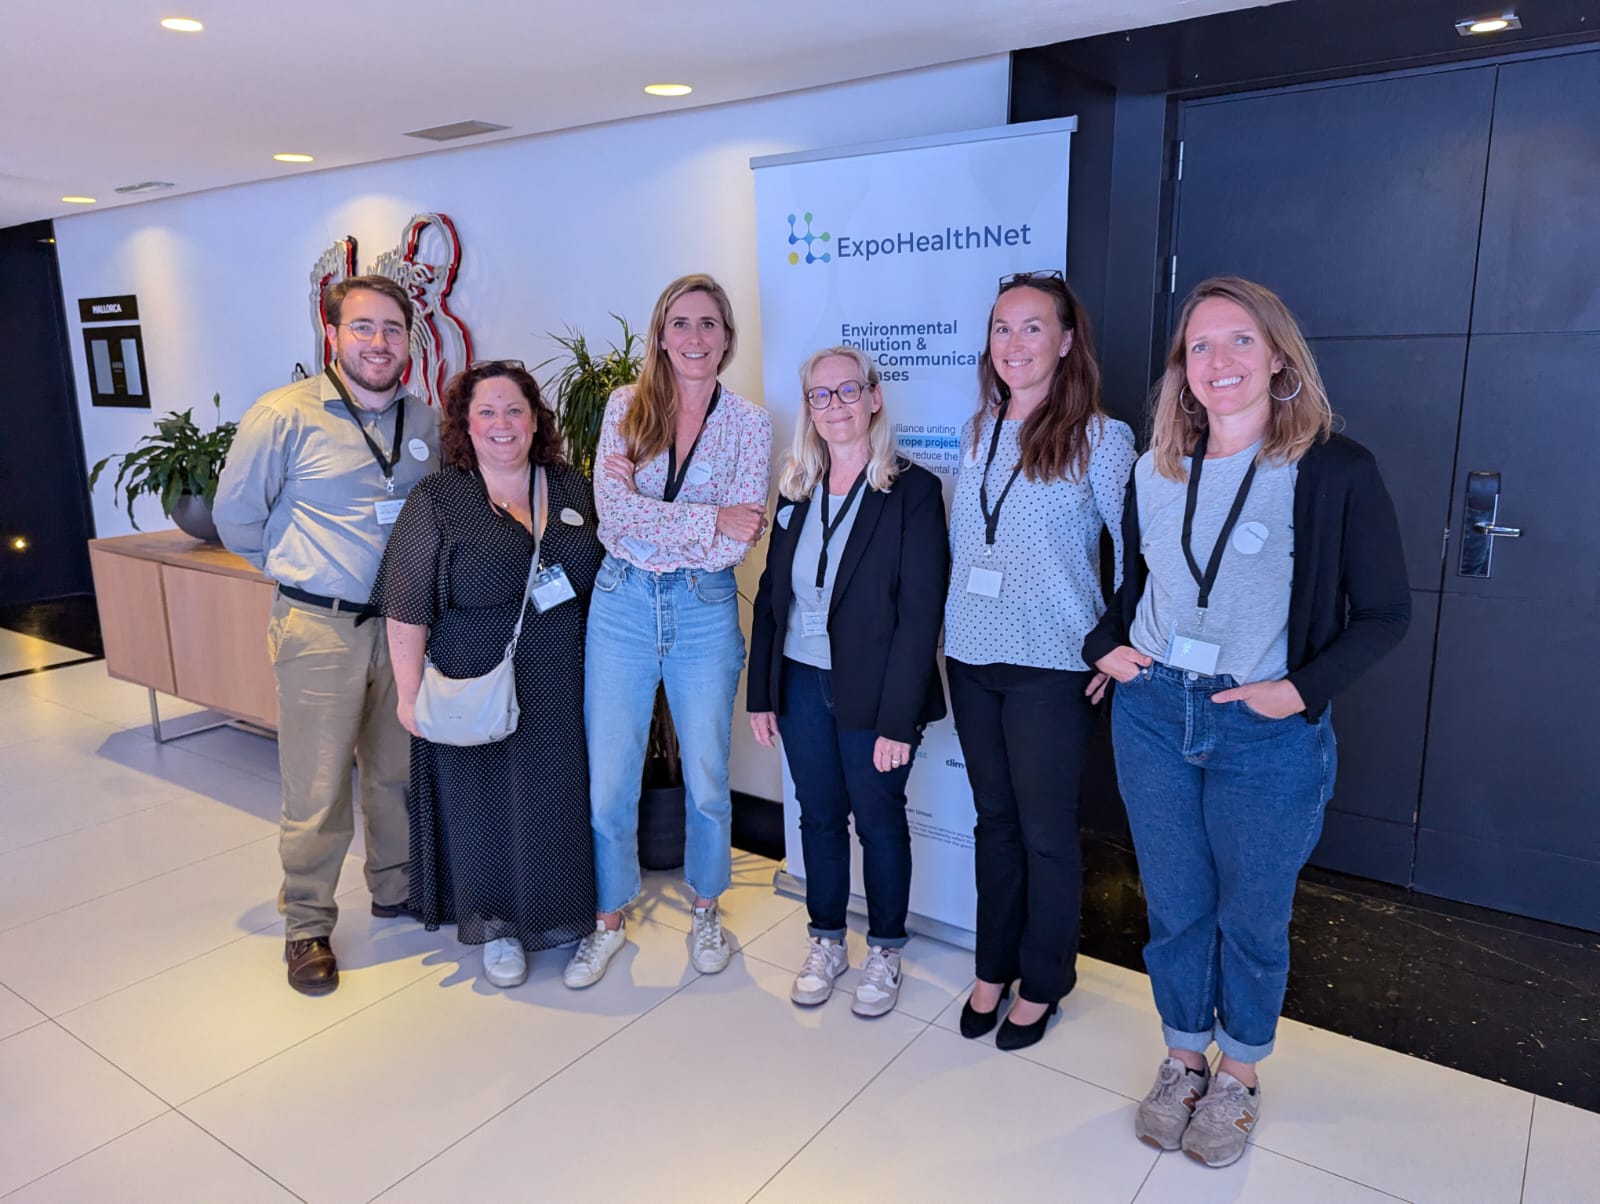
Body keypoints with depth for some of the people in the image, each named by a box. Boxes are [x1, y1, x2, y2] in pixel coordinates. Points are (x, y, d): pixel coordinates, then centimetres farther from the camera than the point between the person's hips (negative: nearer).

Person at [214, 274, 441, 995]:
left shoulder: (426, 423, 6)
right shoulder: (285, 415, -8)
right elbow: (236, 516, 1)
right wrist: (303, 571, 7)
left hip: (404, 624, 4)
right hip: (320, 629, -4)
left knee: (398, 773, 17)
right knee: (317, 788, 2)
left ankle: (396, 890, 36)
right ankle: (307, 926, 20)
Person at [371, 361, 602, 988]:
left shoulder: (573, 490, 6)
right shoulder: (437, 499, -4)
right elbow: (407, 608, -6)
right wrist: (410, 692, -9)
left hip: (561, 693, 3)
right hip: (475, 695, -3)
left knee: (557, 803, 12)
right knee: (485, 803, 7)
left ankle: (561, 915, 32)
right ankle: (496, 925, 26)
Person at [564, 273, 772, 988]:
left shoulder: (749, 423, 0)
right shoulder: (627, 407, 2)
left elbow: (738, 542, -11)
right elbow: (615, 513, -12)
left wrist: (646, 509, -12)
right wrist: (711, 519, -14)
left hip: (705, 612, 0)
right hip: (622, 605, 1)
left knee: (706, 779, 11)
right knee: (608, 778, 7)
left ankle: (706, 913, 36)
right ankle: (609, 921, 29)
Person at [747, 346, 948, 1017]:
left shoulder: (913, 491, -10)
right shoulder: (795, 491, 6)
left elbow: (920, 614, -14)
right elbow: (770, 595, 10)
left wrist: (897, 719, -17)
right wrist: (760, 693, 6)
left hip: (871, 694, -4)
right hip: (801, 686, 5)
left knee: (879, 821, 10)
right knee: (819, 815, 15)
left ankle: (884, 951, 31)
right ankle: (826, 942, 35)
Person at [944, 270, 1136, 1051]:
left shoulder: (1100, 438, -8)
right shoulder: (978, 432, 8)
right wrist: (949, 627, 11)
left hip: (1052, 667, -5)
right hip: (972, 660, 5)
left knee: (1045, 832, 7)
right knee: (994, 818, 16)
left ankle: (1044, 981, 28)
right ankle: (994, 966, 33)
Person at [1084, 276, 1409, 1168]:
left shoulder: (1336, 471, -9)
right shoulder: (1155, 470, 5)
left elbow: (1386, 613, -5)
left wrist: (1302, 690, -15)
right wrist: (1108, 645, 0)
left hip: (1268, 733, -3)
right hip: (1153, 713, 4)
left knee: (1252, 917, 12)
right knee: (1174, 906, 15)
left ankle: (1240, 1078, 35)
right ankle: (1183, 1060, 36)